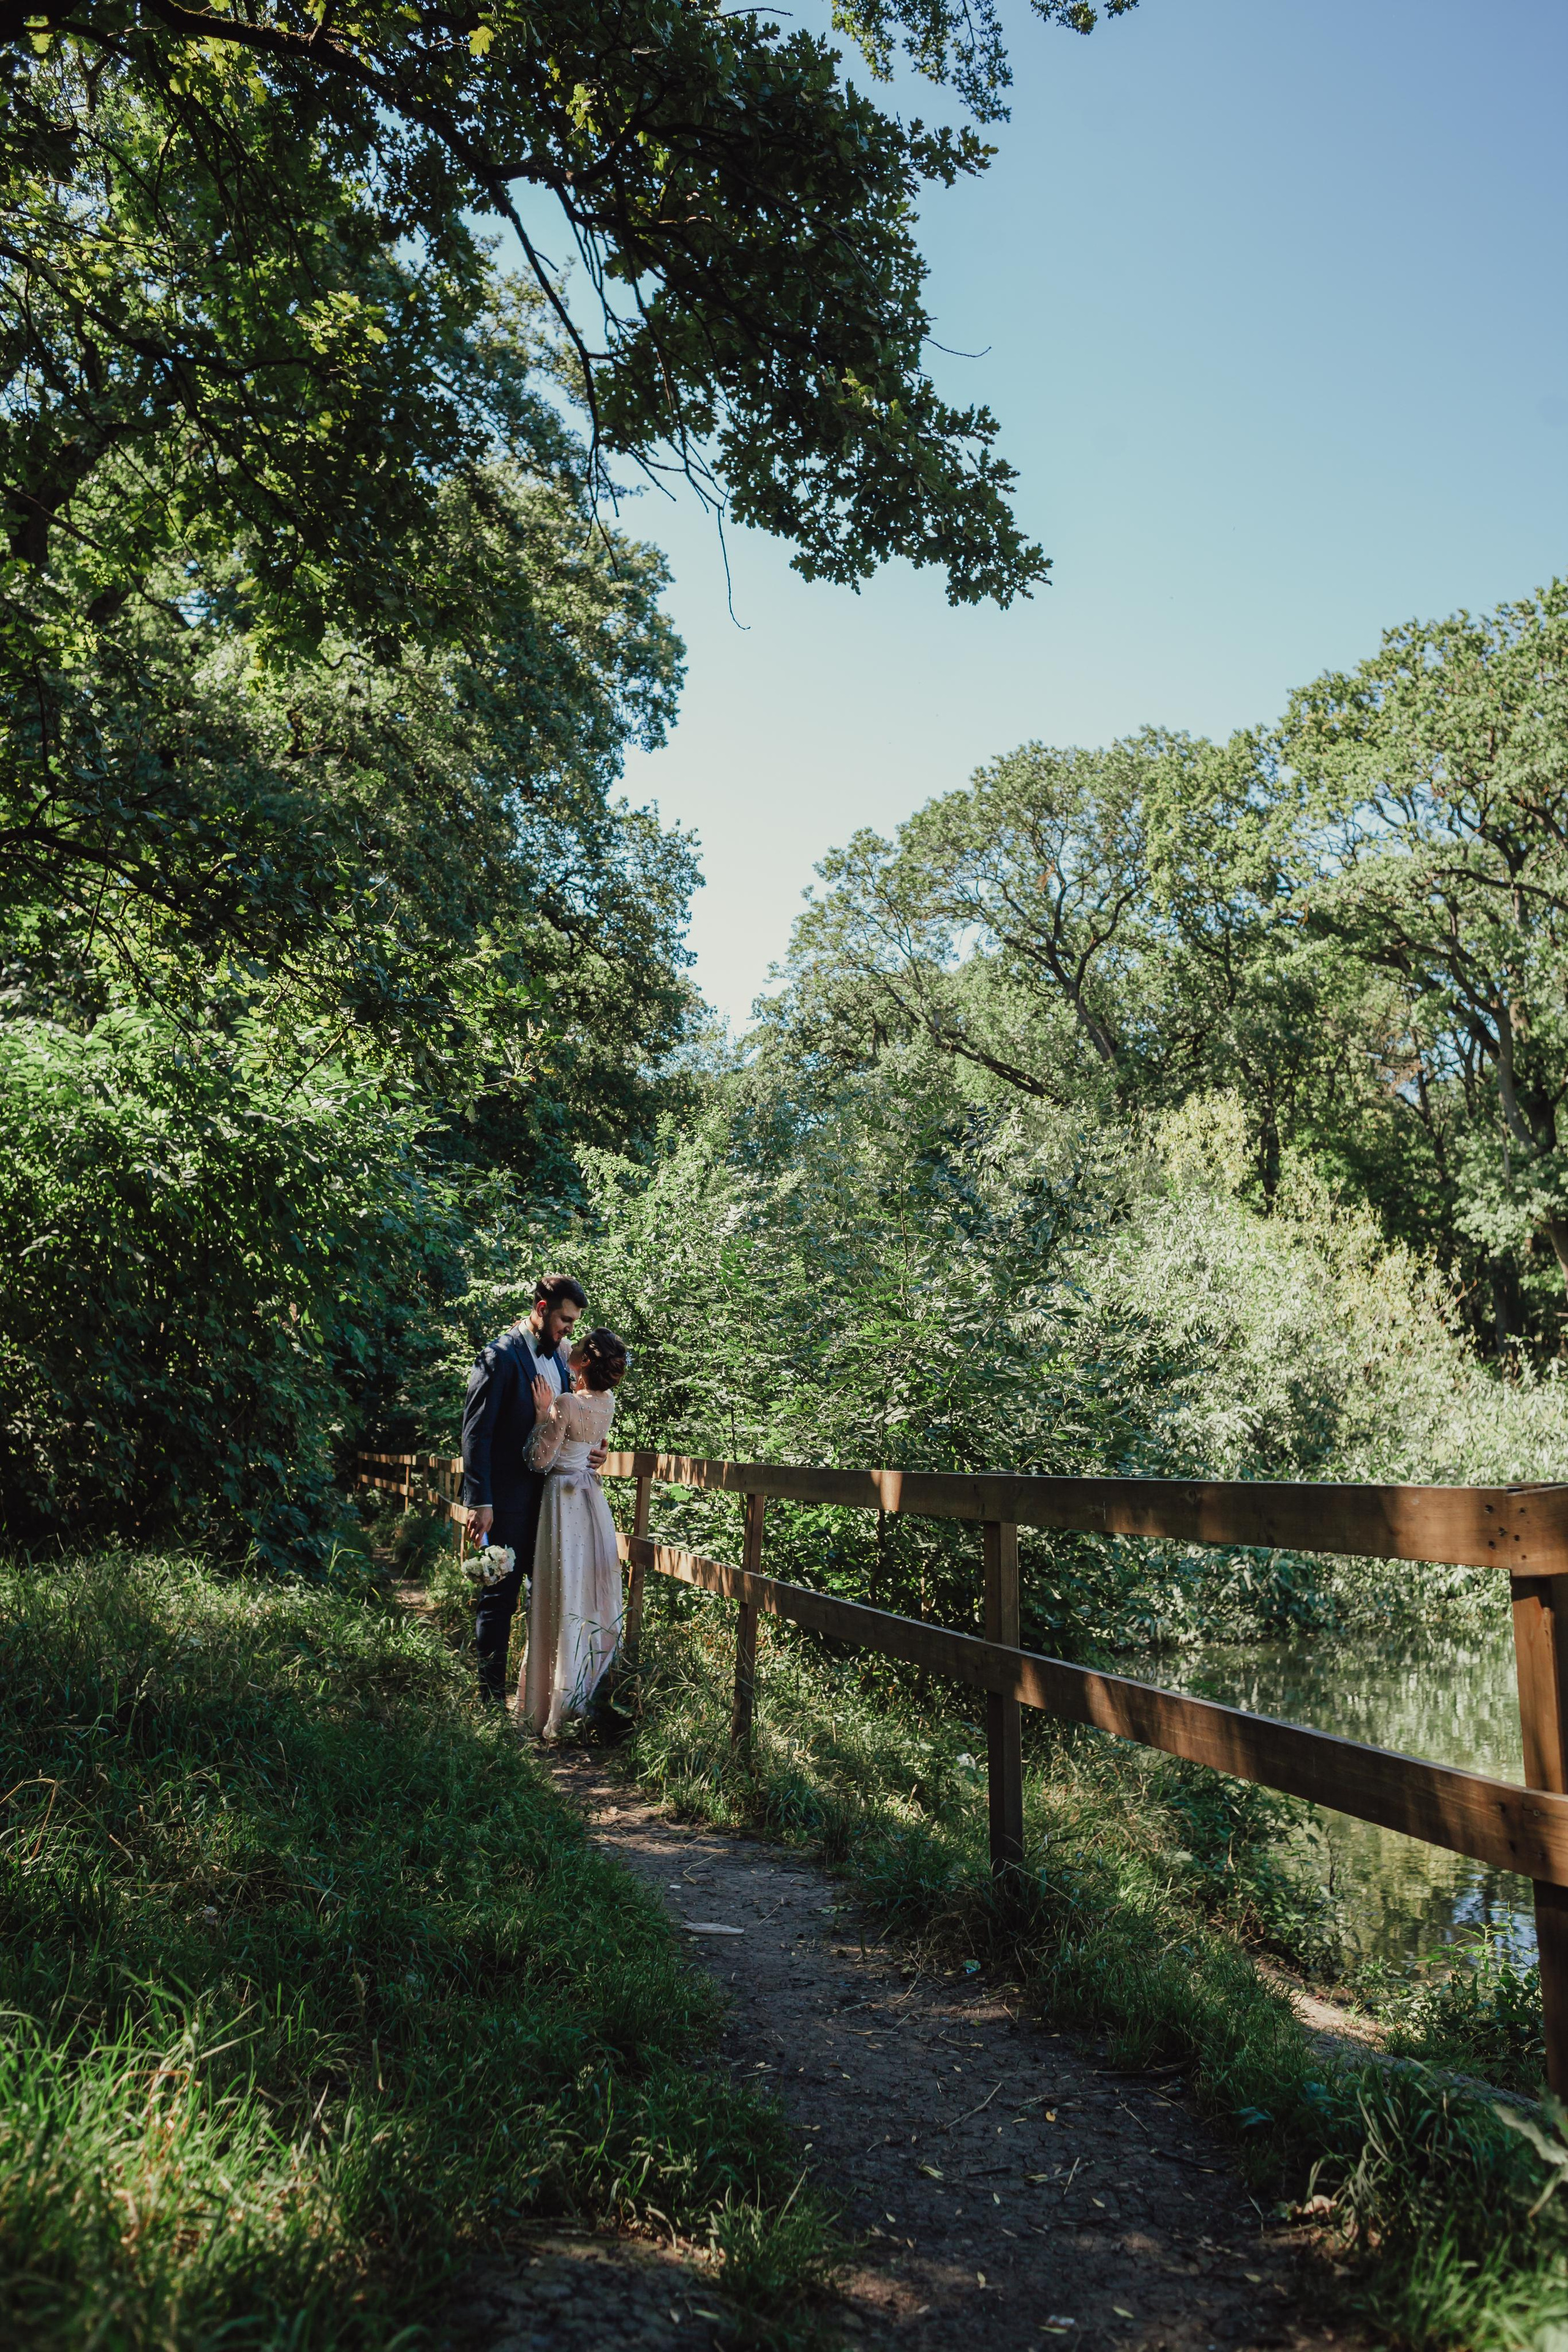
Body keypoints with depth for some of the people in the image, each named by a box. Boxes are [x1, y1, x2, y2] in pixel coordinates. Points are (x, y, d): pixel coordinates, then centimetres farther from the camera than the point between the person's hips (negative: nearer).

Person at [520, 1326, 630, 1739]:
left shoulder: (565, 1403, -19)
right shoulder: (607, 1402, 0)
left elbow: (541, 1460, -15)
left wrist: (543, 1412, -14)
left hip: (564, 1498, -6)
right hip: (592, 1493, 7)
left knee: (563, 1597, -1)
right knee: (594, 1589, 12)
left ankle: (557, 1705, 6)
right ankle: (592, 1689, 21)